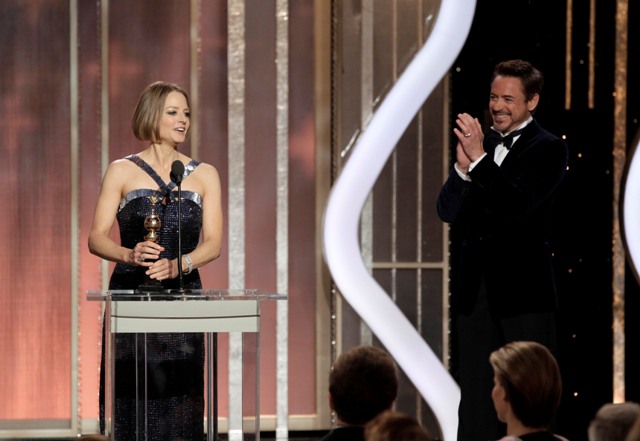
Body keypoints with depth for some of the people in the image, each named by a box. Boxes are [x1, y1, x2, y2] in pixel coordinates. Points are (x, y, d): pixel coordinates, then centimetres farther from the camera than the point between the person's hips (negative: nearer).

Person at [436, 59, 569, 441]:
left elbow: (518, 204, -18)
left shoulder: (549, 149, -4)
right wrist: (462, 167, -12)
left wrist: (479, 158, -22)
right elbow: (448, 212, 5)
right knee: (475, 399, 8)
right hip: (475, 290, 5)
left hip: (523, 292, -5)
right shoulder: (478, 141, 11)